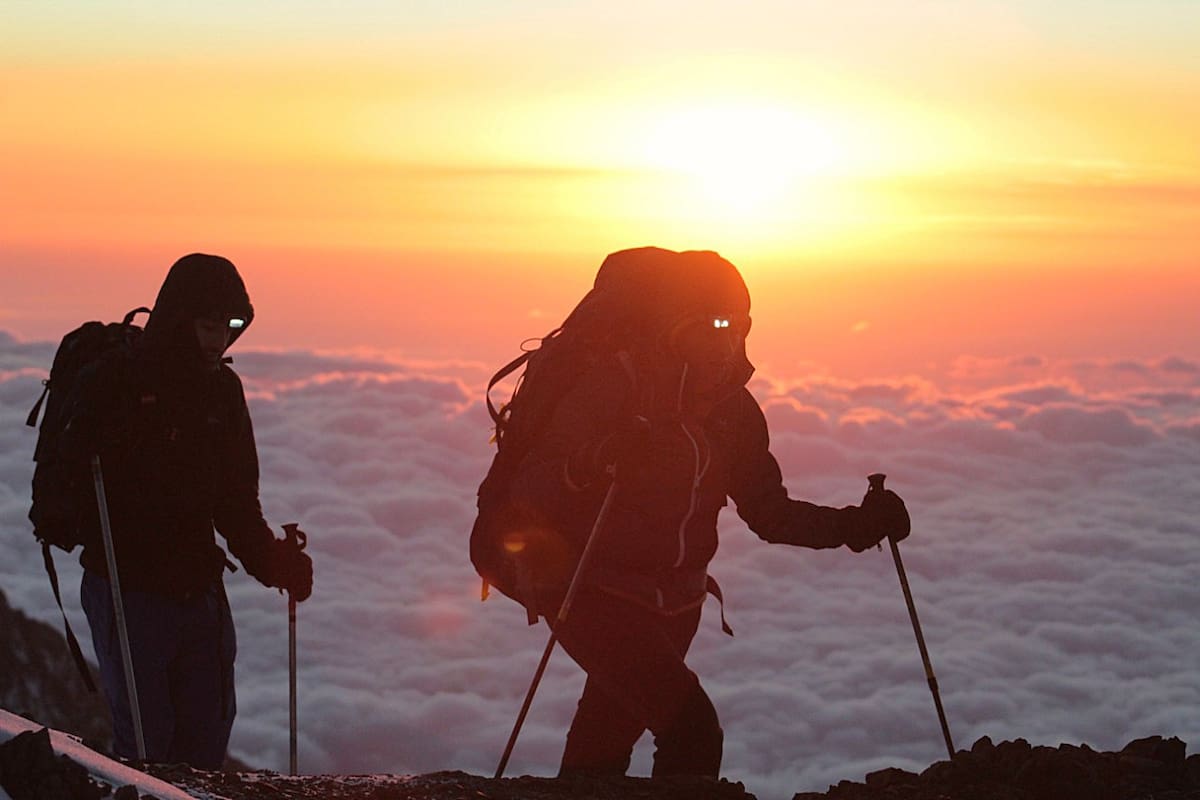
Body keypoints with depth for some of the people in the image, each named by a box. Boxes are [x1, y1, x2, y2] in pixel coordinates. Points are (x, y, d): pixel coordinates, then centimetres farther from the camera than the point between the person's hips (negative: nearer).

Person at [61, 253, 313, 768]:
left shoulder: (223, 389, 8)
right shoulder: (113, 383, -10)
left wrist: (271, 560, 4)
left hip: (200, 591, 6)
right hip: (129, 592, -6)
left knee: (209, 727, 8)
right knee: (145, 737, -7)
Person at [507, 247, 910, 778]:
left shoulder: (733, 409, 2)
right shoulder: (611, 389, -17)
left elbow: (769, 513, 10)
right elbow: (528, 489, -21)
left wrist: (855, 525, -3)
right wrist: (591, 462, -41)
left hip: (674, 604, 7)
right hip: (593, 593, -6)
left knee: (605, 749, 16)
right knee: (691, 730, -21)